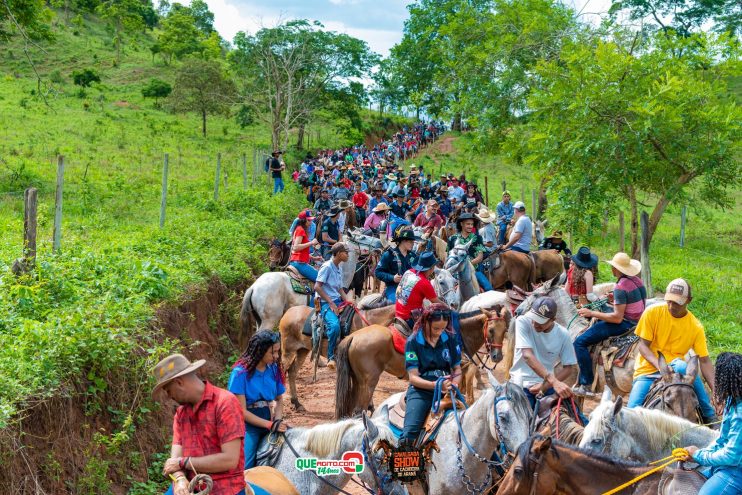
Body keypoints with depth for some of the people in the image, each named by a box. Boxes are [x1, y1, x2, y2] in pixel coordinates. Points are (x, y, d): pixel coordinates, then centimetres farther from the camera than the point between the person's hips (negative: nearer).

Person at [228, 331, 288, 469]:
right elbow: (242, 411, -16)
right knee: (245, 469, -15)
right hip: (247, 427, -5)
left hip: (268, 423, 6)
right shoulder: (241, 372, -15)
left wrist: (277, 421, -8)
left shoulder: (274, 369, 0)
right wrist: (270, 425, -20)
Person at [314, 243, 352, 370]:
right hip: (326, 303, -9)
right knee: (334, 325, -34)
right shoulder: (327, 267, -10)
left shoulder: (339, 269, 16)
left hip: (338, 301, 9)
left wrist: (348, 301, 4)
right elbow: (317, 287, -16)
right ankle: (331, 357, -21)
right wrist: (331, 303, -18)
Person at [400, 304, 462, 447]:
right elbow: (413, 377, -6)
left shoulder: (450, 339, 7)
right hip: (421, 391, -3)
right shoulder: (413, 342, -2)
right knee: (409, 434, -24)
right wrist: (435, 385, -24)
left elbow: (457, 370, 11)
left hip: (447, 391, 3)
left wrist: (454, 384, -13)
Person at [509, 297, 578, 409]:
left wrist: (545, 385, -17)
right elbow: (527, 355, -27)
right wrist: (554, 381, -37)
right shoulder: (523, 322, -16)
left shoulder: (563, 335, -8)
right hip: (521, 384, -2)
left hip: (546, 384, 2)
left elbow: (569, 367, -2)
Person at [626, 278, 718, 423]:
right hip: (648, 369, 0)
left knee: (683, 368, -37)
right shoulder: (652, 312, -8)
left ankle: (710, 417, -18)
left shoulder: (695, 327, -5)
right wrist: (659, 365, -25)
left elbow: (704, 361, -5)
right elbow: (643, 346, -7)